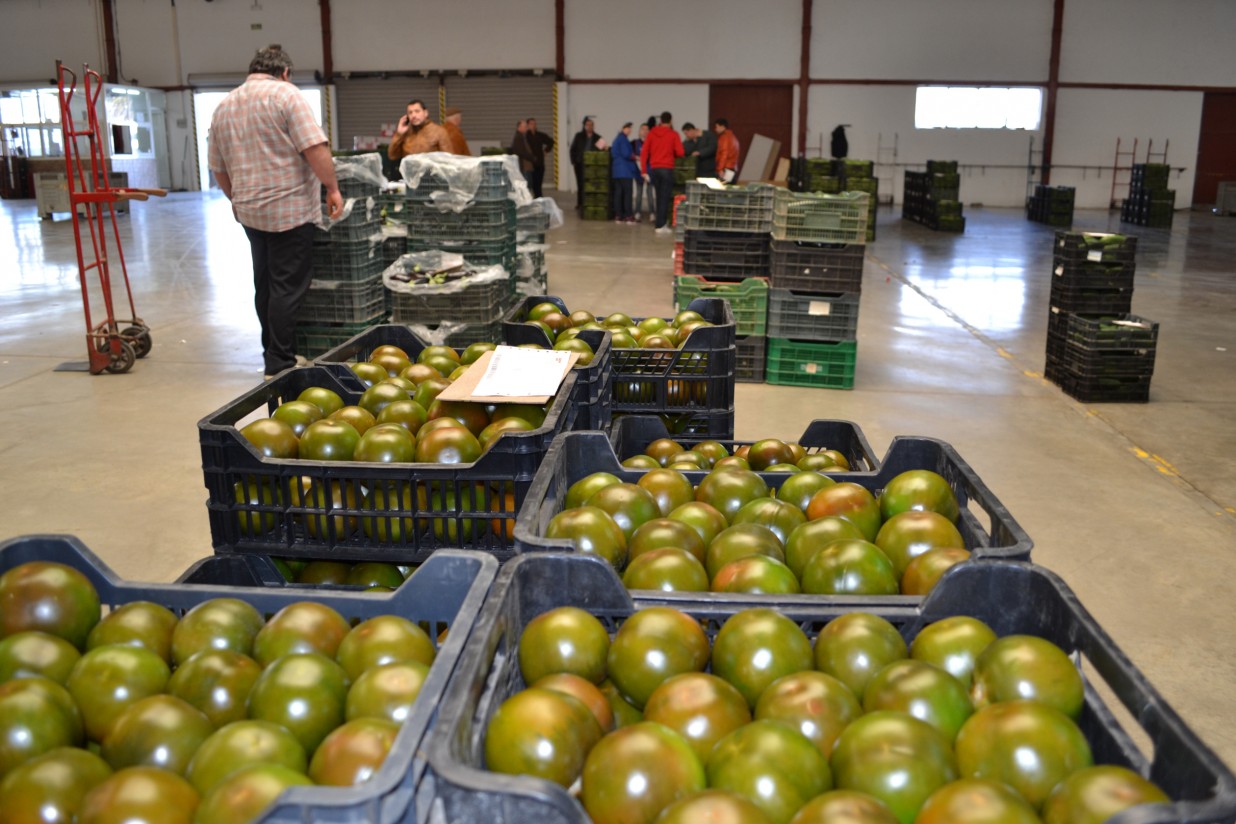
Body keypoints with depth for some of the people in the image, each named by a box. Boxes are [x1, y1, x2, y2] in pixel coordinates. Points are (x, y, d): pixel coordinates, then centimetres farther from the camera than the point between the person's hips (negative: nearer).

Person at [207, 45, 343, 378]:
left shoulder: (224, 107, 14)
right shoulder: (286, 95, -7)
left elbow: (218, 167, 18)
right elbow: (315, 147, -17)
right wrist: (332, 187, -9)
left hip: (249, 210, 7)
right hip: (289, 209, -7)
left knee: (264, 285, 15)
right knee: (288, 287, -4)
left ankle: (273, 355, 24)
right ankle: (280, 364, -2)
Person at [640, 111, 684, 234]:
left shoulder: (652, 133, 5)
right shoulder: (673, 134, -4)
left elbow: (644, 152, 3)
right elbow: (680, 152, -8)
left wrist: (644, 170, 7)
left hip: (654, 168, 4)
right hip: (667, 168, -4)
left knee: (659, 197, 14)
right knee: (665, 197, -2)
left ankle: (662, 222, 21)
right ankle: (661, 226, -7)